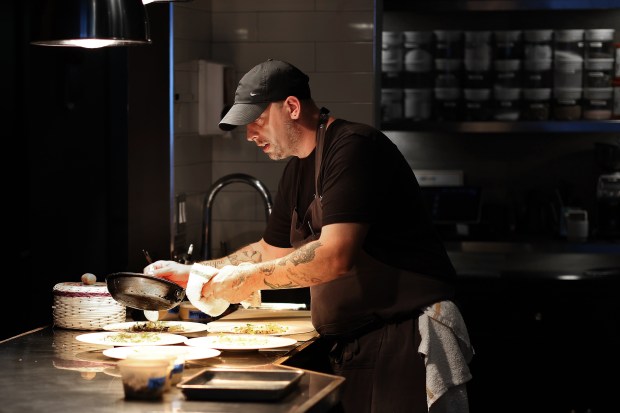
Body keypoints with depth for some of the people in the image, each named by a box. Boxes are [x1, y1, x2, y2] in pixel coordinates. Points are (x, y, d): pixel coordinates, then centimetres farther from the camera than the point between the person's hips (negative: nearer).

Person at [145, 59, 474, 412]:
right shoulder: (297, 171, 15)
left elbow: (336, 256, -25)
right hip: (352, 347, 9)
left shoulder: (352, 147, -15)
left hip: (408, 339, -9)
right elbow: (272, 250, 27)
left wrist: (248, 279, -17)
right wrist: (193, 273, 20)